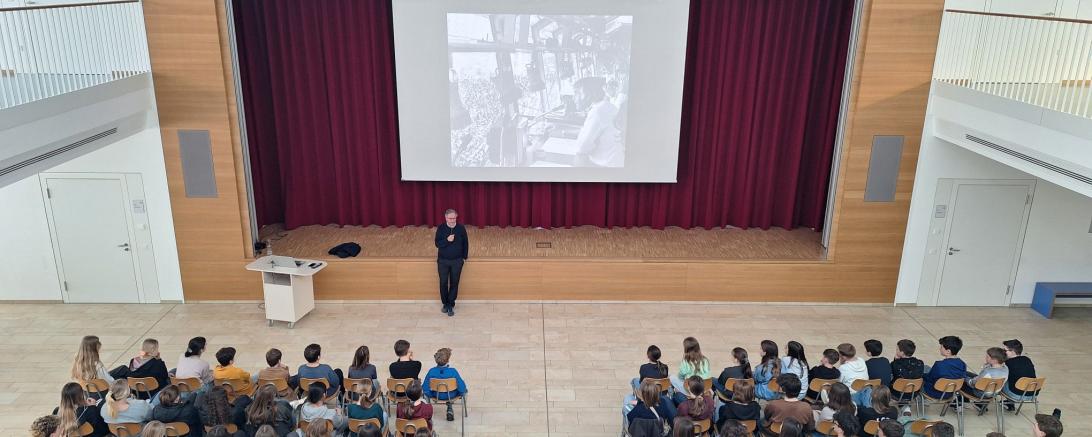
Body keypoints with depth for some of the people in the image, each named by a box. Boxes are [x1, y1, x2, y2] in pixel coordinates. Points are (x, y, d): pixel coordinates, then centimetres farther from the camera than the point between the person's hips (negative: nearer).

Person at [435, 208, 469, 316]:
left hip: (457, 261, 0)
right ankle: (445, 303, 25)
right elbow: (437, 244, -11)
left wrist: (464, 257, 4)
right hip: (443, 260, 0)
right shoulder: (440, 228, -8)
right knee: (443, 283, 7)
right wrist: (447, 240, -28)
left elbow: (465, 243, 3)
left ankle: (451, 305, 15)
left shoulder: (461, 228, -8)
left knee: (454, 283, 4)